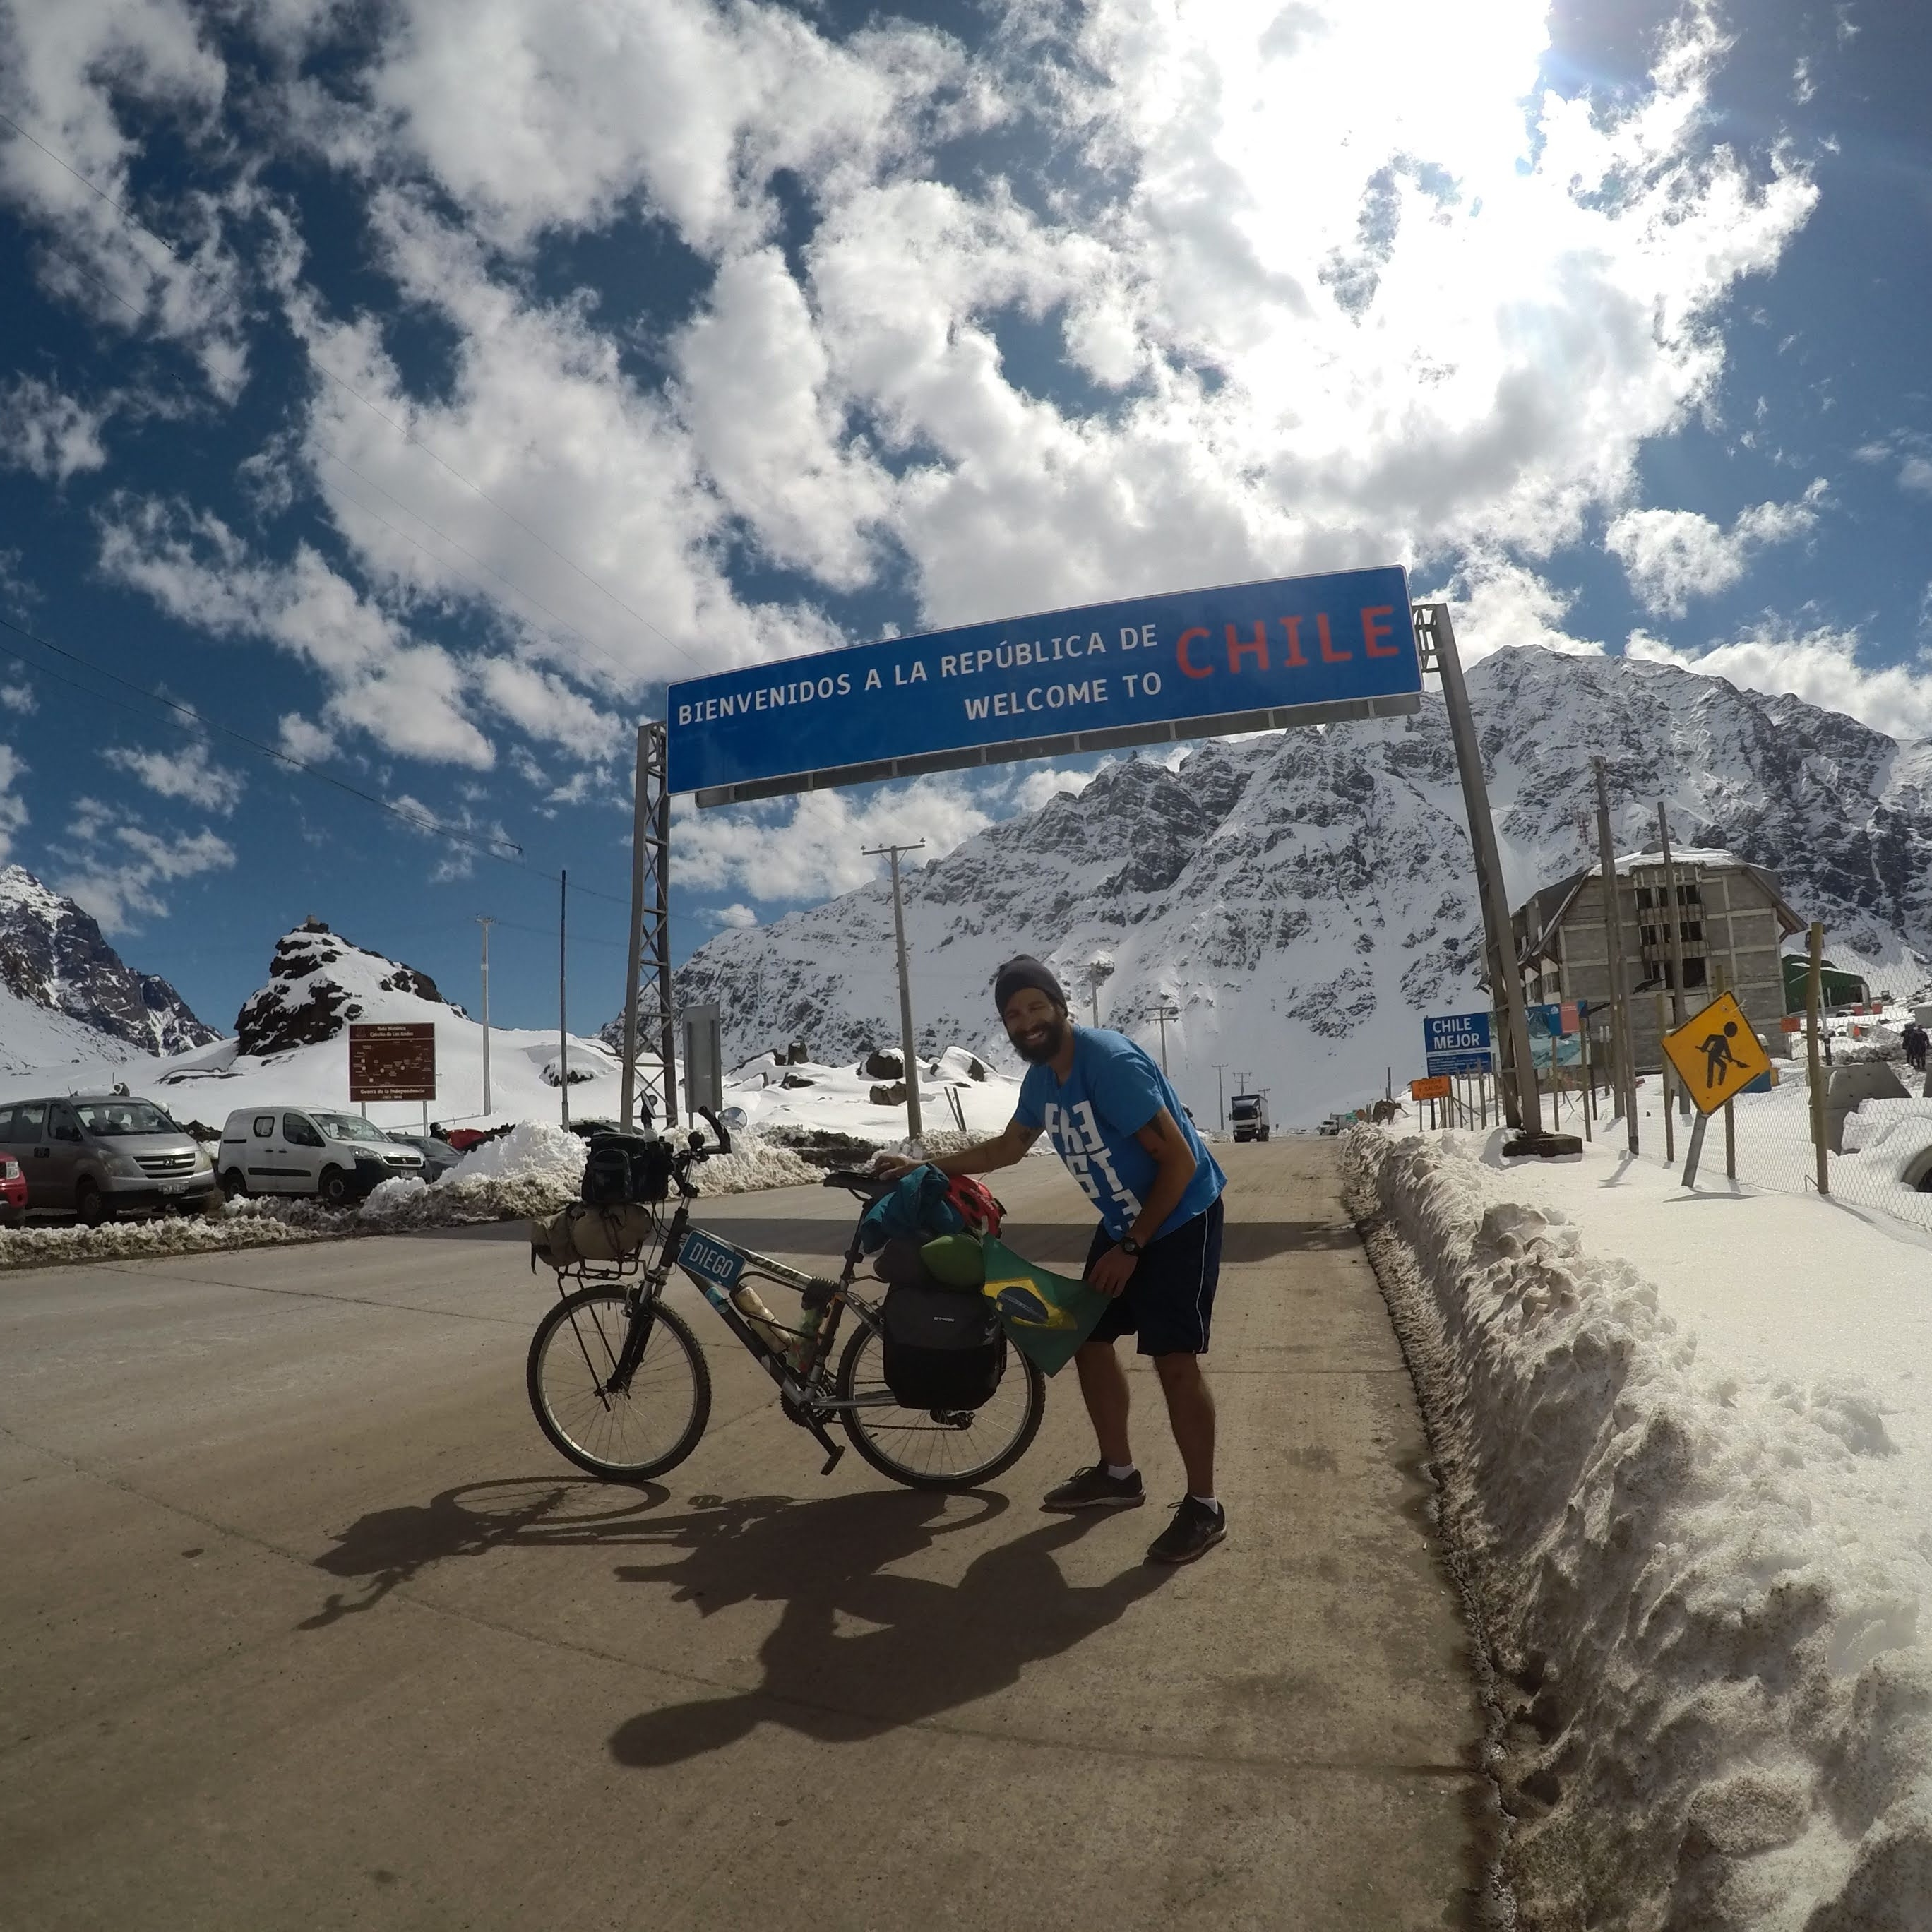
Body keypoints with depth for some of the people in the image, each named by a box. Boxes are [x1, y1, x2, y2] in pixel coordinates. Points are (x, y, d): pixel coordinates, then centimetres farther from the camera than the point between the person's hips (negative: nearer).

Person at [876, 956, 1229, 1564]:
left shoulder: (1111, 1063, -27)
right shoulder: (1040, 1078, 0)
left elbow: (1178, 1160, -25)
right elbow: (1007, 1147, 19)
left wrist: (1130, 1249, -20)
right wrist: (923, 1168, 14)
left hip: (1181, 1219, -9)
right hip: (1123, 1222, 9)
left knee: (1174, 1360, -9)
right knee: (1090, 1340, 12)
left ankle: (1204, 1506, 7)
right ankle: (1117, 1473, 29)